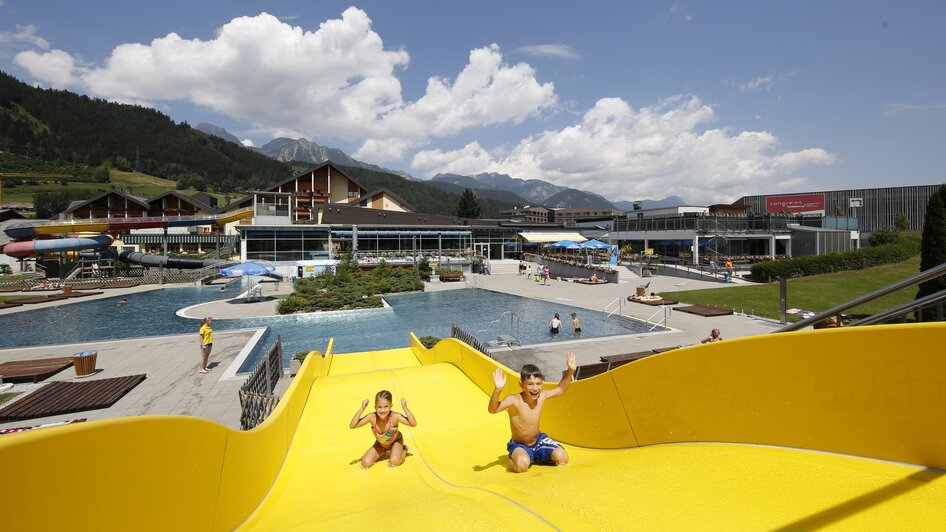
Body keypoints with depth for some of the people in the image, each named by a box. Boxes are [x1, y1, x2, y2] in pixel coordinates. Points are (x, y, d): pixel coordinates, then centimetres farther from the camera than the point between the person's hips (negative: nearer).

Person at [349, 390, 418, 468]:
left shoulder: (395, 416, -36)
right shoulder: (372, 417, -31)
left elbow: (413, 424, -43)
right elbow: (352, 426, -32)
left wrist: (405, 407, -49)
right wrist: (362, 408, -40)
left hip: (395, 442, -3)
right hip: (380, 444, 3)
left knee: (394, 462, -27)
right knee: (365, 463, -10)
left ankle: (404, 450, 8)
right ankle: (384, 452, 20)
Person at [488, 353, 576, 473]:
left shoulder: (542, 396, -11)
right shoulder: (514, 400, -27)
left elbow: (560, 389, 8)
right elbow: (492, 410, -42)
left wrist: (570, 371, -3)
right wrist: (497, 390, -60)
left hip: (538, 440, 5)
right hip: (519, 445, -5)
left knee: (562, 458, -12)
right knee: (522, 465, -35)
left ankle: (538, 457, 17)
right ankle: (512, 459, 2)